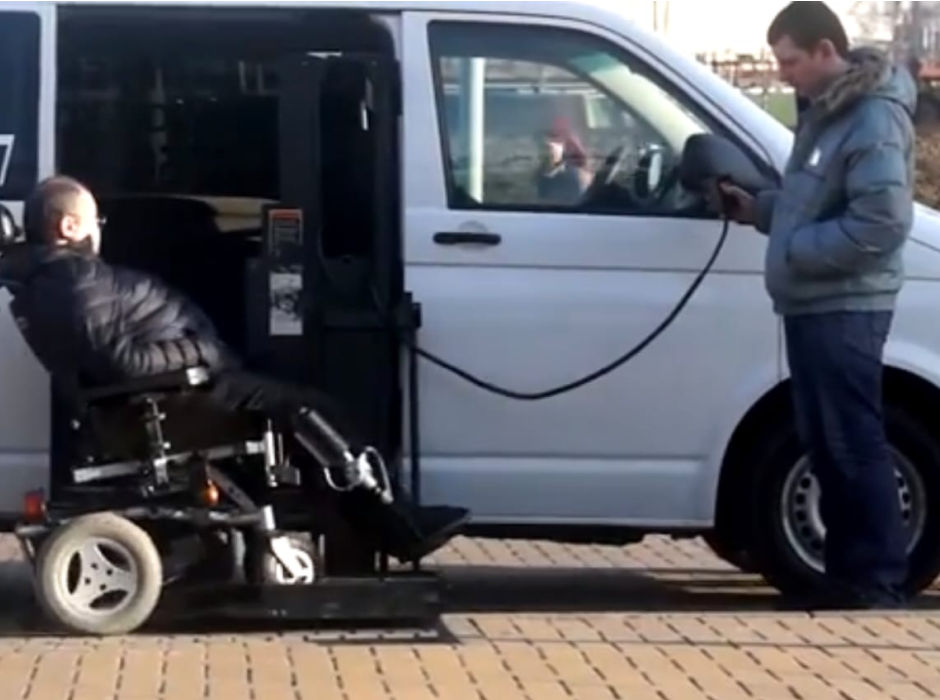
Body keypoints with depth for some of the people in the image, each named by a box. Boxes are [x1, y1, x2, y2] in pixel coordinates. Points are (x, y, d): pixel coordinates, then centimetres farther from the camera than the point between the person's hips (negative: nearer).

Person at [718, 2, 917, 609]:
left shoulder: (873, 118, -16)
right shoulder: (827, 109, 16)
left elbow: (882, 222, -23)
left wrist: (795, 249, -18)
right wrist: (758, 208, 10)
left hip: (845, 309, -10)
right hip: (815, 304, 10)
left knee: (856, 445, -6)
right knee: (825, 445, 12)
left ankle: (880, 583, 0)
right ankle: (849, 575, 20)